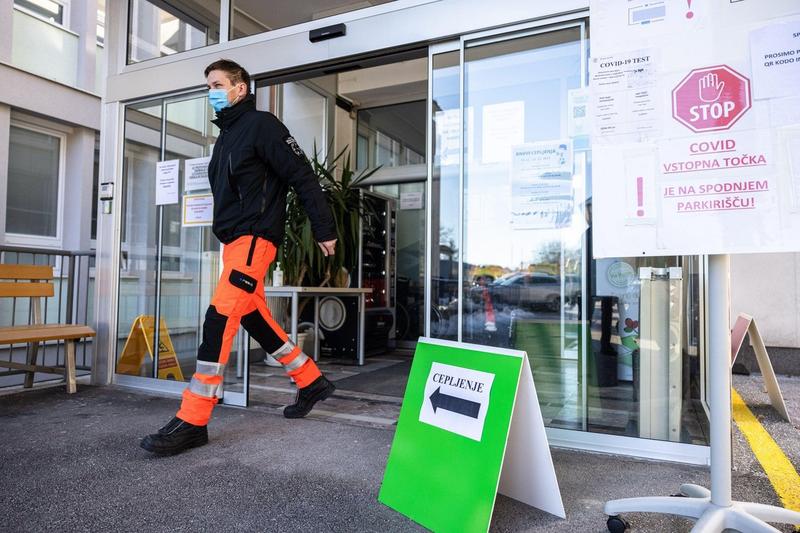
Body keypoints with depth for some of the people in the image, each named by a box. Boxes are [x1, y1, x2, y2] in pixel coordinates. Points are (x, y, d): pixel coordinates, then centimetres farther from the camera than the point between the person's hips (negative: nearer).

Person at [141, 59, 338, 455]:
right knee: (255, 319, 10)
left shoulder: (261, 125, -5)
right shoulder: (226, 135, 21)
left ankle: (192, 422, -10)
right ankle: (311, 381, 24)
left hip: (254, 237, -10)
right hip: (233, 240, 10)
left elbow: (302, 177, -10)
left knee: (219, 318, -15)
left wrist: (324, 230, -13)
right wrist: (226, 235, 19)